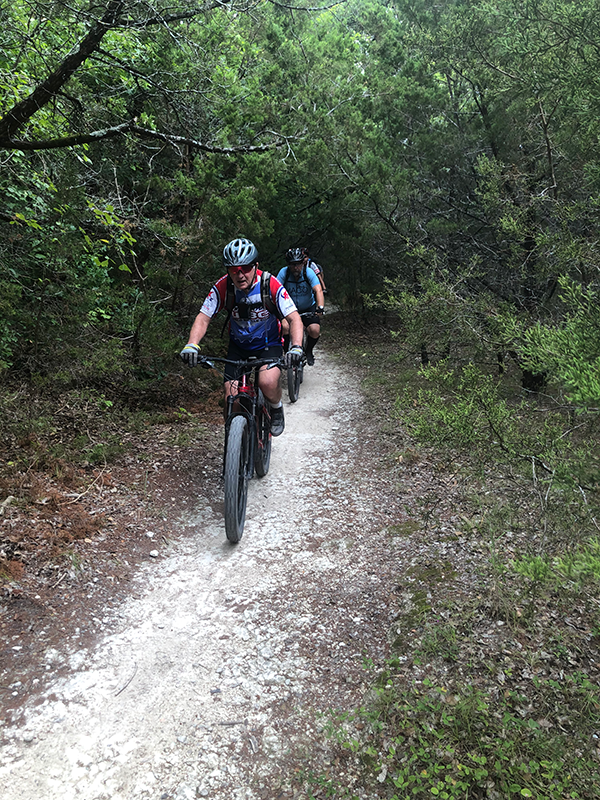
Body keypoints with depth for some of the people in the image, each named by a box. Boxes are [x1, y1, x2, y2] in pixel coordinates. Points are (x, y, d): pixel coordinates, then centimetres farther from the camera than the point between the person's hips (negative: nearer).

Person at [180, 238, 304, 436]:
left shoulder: (270, 284, -23)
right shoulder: (223, 286, -18)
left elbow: (294, 318, -24)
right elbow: (203, 317, -16)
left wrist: (296, 347, -42)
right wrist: (191, 345, -35)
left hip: (268, 344, -2)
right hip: (238, 346, 2)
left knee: (267, 382, -30)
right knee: (231, 397, -11)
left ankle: (276, 408, 4)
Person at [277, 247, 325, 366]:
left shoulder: (309, 272, -21)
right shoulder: (284, 272, -19)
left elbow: (318, 290, -32)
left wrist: (320, 307, -47)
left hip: (308, 308, 0)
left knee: (315, 331, -20)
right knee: (285, 328, -25)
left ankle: (309, 351, 12)